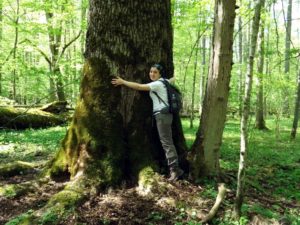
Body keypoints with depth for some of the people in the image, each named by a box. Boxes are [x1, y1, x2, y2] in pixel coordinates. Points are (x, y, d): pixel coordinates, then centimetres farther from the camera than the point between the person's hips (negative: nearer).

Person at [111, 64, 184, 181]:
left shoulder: (157, 84, -12)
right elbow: (172, 79, 36)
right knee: (166, 141, 11)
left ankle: (175, 169, -8)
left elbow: (139, 86, -16)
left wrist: (123, 82, -9)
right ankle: (174, 168, 16)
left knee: (166, 142, -10)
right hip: (163, 114, 10)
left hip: (162, 114, -10)